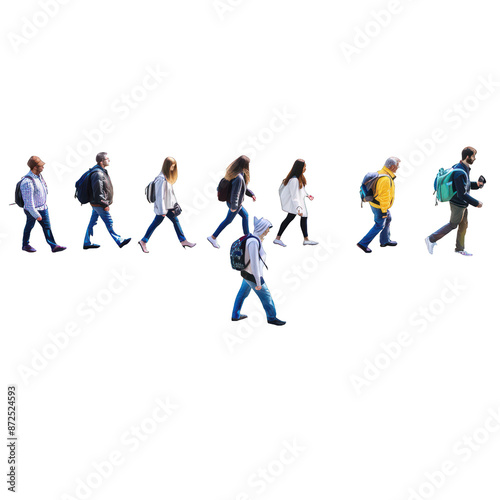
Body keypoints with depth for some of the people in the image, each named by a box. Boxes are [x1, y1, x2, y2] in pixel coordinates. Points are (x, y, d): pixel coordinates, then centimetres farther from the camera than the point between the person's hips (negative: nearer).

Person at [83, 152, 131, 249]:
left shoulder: (102, 171, 13)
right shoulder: (98, 174, -21)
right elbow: (98, 192, -23)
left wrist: (105, 203, 23)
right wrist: (105, 205, -20)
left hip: (96, 203, 10)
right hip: (99, 204, -10)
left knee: (92, 222, 14)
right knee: (109, 223, -3)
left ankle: (87, 243, 21)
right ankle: (120, 241, 4)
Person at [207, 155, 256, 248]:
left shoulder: (238, 174, -5)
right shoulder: (238, 178, -35)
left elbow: (243, 187, 11)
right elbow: (235, 194, -30)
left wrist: (251, 194, 11)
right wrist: (234, 207, -22)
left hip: (235, 202, 9)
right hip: (234, 203, -9)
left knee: (245, 215, 23)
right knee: (228, 220, 11)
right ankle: (213, 237, 22)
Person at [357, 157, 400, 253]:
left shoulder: (380, 173, 2)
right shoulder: (385, 179, -31)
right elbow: (384, 197, -27)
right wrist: (384, 211, -21)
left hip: (374, 202, 10)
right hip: (380, 207, -10)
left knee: (388, 219, 25)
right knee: (379, 225, 4)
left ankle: (385, 241, 38)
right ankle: (363, 243, 10)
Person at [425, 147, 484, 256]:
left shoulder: (465, 169, 5)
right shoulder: (460, 173, -27)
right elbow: (462, 194, -27)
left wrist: (476, 184, 2)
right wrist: (476, 203, -20)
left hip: (463, 204, 10)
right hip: (458, 205, -10)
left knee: (464, 225, 16)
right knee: (452, 225, 4)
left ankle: (460, 249, 27)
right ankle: (431, 239, 15)